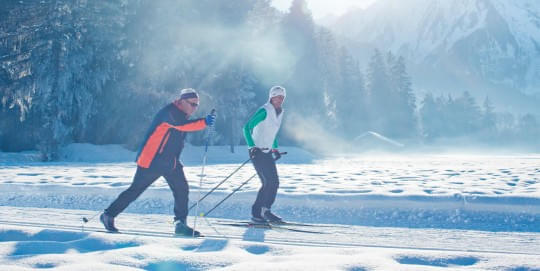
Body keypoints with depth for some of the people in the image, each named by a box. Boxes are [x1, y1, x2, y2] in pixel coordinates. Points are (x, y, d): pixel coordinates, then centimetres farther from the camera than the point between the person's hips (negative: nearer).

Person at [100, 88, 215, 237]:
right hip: (152, 161, -8)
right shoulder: (170, 112, -17)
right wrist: (204, 122, -46)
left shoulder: (183, 115, 12)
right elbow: (182, 124, -37)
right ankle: (108, 215, 14)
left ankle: (180, 224, 3)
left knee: (182, 189, -4)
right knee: (135, 190, 1)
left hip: (171, 163, 8)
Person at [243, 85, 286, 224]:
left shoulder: (279, 113, 12)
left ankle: (265, 211, 15)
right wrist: (252, 147, -24)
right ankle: (256, 213, -4)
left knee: (274, 182, 5)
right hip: (257, 151, -8)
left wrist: (275, 148, 22)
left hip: (267, 152, 8)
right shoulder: (264, 111, -14)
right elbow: (247, 128, -17)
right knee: (269, 182, -13)